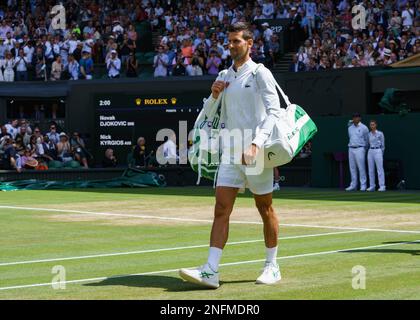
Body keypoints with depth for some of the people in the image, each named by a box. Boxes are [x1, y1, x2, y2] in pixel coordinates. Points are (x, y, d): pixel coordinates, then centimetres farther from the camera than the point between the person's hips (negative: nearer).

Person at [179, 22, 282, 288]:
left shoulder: (260, 74, -5)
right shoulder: (225, 76, 14)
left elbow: (274, 112, -16)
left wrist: (256, 144, -28)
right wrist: (214, 95, 2)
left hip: (257, 153, -5)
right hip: (230, 152, 5)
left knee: (266, 210, 7)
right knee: (221, 209, -5)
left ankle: (272, 267, 19)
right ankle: (211, 271, -11)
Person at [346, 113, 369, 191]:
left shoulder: (364, 128, -1)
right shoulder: (350, 128, 14)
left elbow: (367, 140, 6)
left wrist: (364, 149, 13)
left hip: (360, 149, -5)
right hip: (351, 149, 5)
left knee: (361, 168, -8)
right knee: (352, 168, 5)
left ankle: (363, 185, -5)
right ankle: (353, 185, 9)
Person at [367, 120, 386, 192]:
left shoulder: (380, 134, -3)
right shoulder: (369, 134, 11)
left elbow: (383, 145, 0)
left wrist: (381, 155, -1)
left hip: (378, 151, -5)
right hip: (370, 152, 5)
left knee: (380, 170, -7)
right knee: (371, 170, 5)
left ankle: (382, 186, -6)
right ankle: (372, 186, 10)